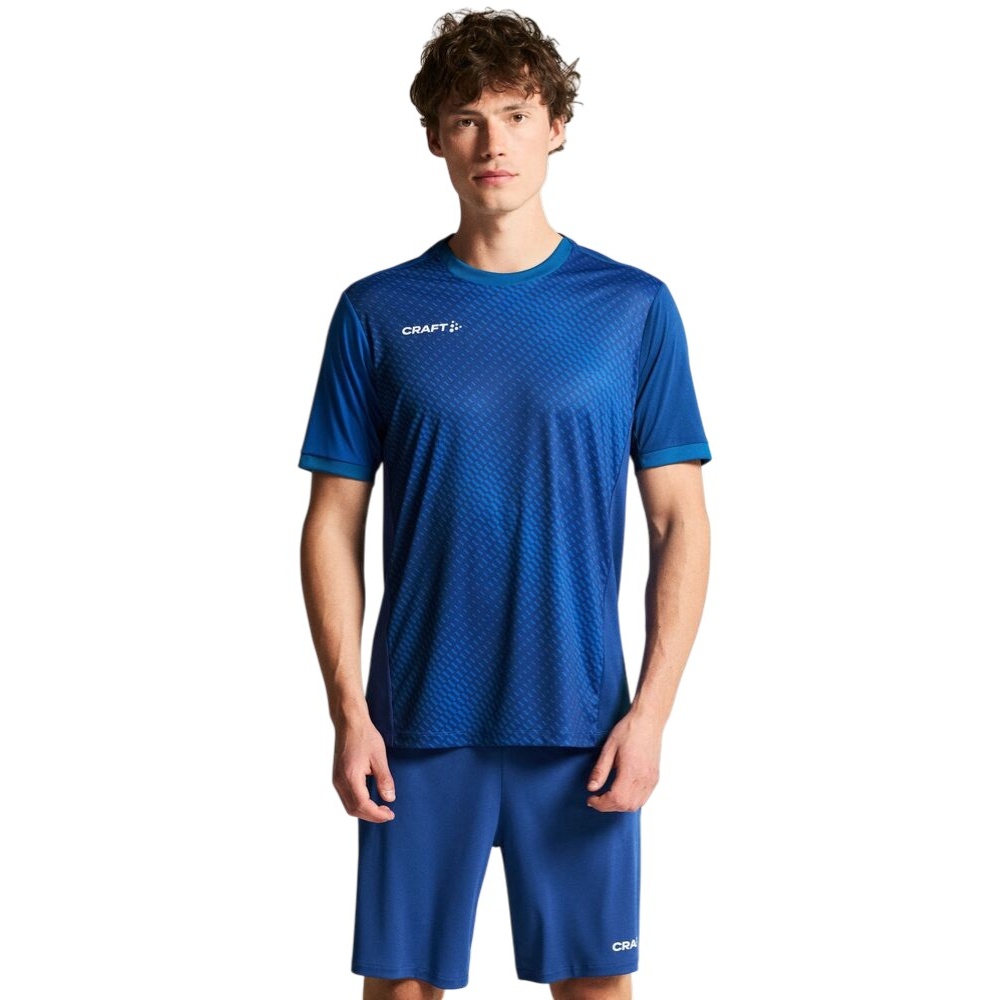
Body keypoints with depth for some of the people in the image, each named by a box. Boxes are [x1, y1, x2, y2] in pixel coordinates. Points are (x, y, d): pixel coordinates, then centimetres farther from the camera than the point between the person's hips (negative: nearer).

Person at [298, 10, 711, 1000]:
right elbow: (334, 525, 3)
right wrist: (348, 711, -5)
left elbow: (681, 522, 1)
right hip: (419, 722, 0)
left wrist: (652, 709, -7)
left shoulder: (634, 306, 1)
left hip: (580, 723, 0)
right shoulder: (378, 313, 2)